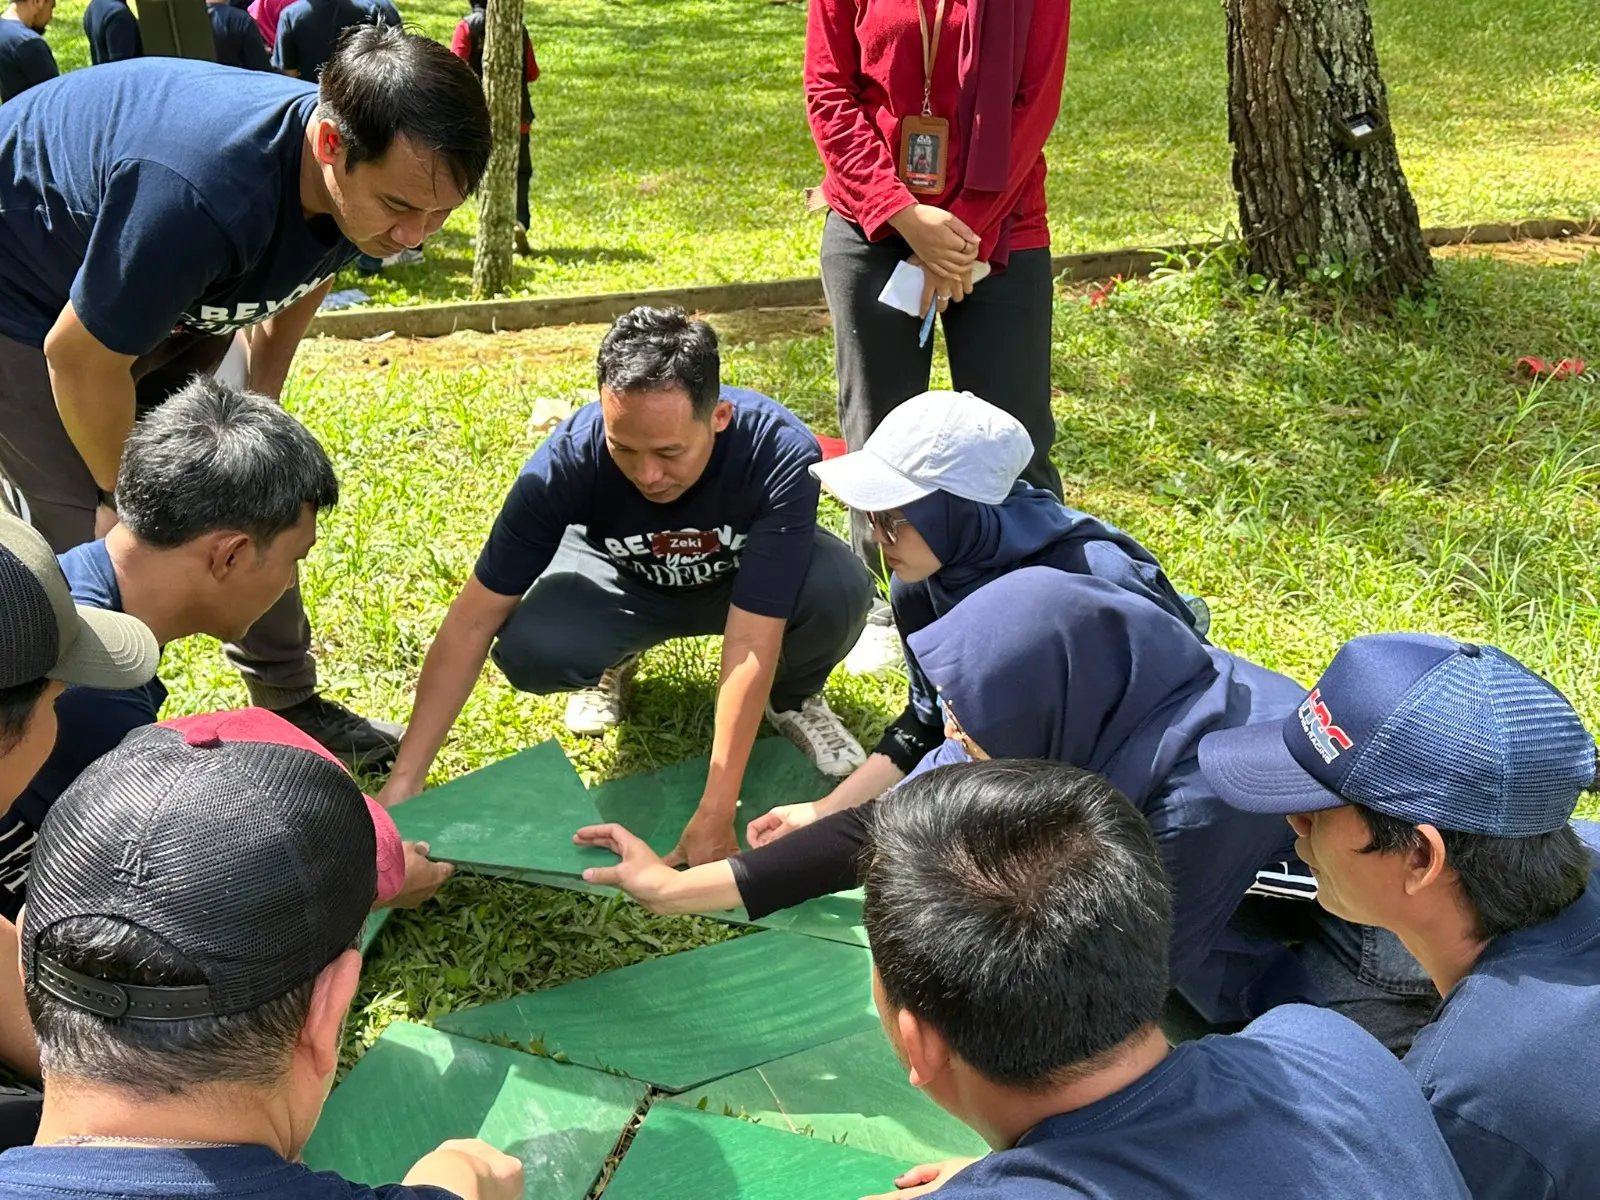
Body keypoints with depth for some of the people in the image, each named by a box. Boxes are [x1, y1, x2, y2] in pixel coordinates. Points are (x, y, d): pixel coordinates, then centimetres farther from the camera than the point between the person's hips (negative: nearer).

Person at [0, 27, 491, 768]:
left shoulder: (370, 173, -20)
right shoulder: (198, 192, -45)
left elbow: (301, 275, 4)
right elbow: (81, 359, -30)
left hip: (167, 296, 7)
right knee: (99, 548, -12)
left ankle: (291, 708, 20)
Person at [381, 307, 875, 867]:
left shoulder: (781, 454, -37)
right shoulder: (569, 457, -32)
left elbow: (750, 647, -38)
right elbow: (473, 621, -26)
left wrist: (714, 818, -41)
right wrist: (404, 780, -29)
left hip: (746, 577, -1)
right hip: (627, 582, 1)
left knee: (840, 587, -34)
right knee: (528, 651, -30)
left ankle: (793, 695, 2)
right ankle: (612, 663, 8)